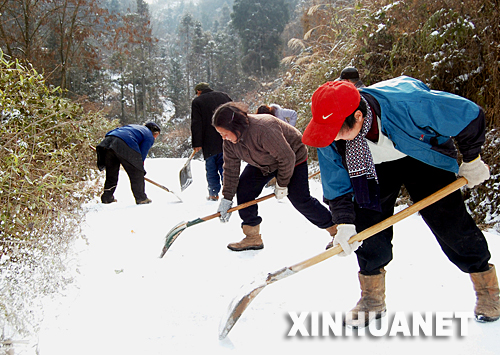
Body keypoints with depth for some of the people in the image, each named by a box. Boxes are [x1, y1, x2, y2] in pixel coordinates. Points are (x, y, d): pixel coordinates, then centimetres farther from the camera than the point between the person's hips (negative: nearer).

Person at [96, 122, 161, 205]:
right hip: (124, 147, -7)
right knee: (136, 174, 8)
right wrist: (141, 169, 18)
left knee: (111, 173, 21)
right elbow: (142, 154, 8)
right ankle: (141, 198, 14)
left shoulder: (133, 126, 37)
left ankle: (107, 197, 27)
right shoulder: (150, 137, 16)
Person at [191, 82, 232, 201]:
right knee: (225, 166, 7)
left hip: (210, 142, -3)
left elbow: (196, 124, -6)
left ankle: (213, 194, 8)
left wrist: (197, 144, -6)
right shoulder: (225, 96, 14)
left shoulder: (197, 101, 1)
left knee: (211, 169, 6)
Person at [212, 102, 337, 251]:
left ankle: (336, 229, 6)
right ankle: (253, 237, 3)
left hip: (294, 158, -7)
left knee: (300, 200, -13)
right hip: (261, 163, 7)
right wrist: (227, 198, -8)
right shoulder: (229, 140, -16)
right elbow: (230, 169, -7)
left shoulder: (264, 129, -41)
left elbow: (287, 158, -33)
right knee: (243, 189, -6)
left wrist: (281, 184, -21)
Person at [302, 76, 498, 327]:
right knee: (368, 226, -8)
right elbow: (336, 184, -11)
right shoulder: (330, 139, -28)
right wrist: (343, 222, -17)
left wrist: (471, 160, -12)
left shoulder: (409, 103, -41)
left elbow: (471, 116, -24)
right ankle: (372, 299, 9)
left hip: (424, 157, -3)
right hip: (373, 168, 3)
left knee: (449, 222, -8)